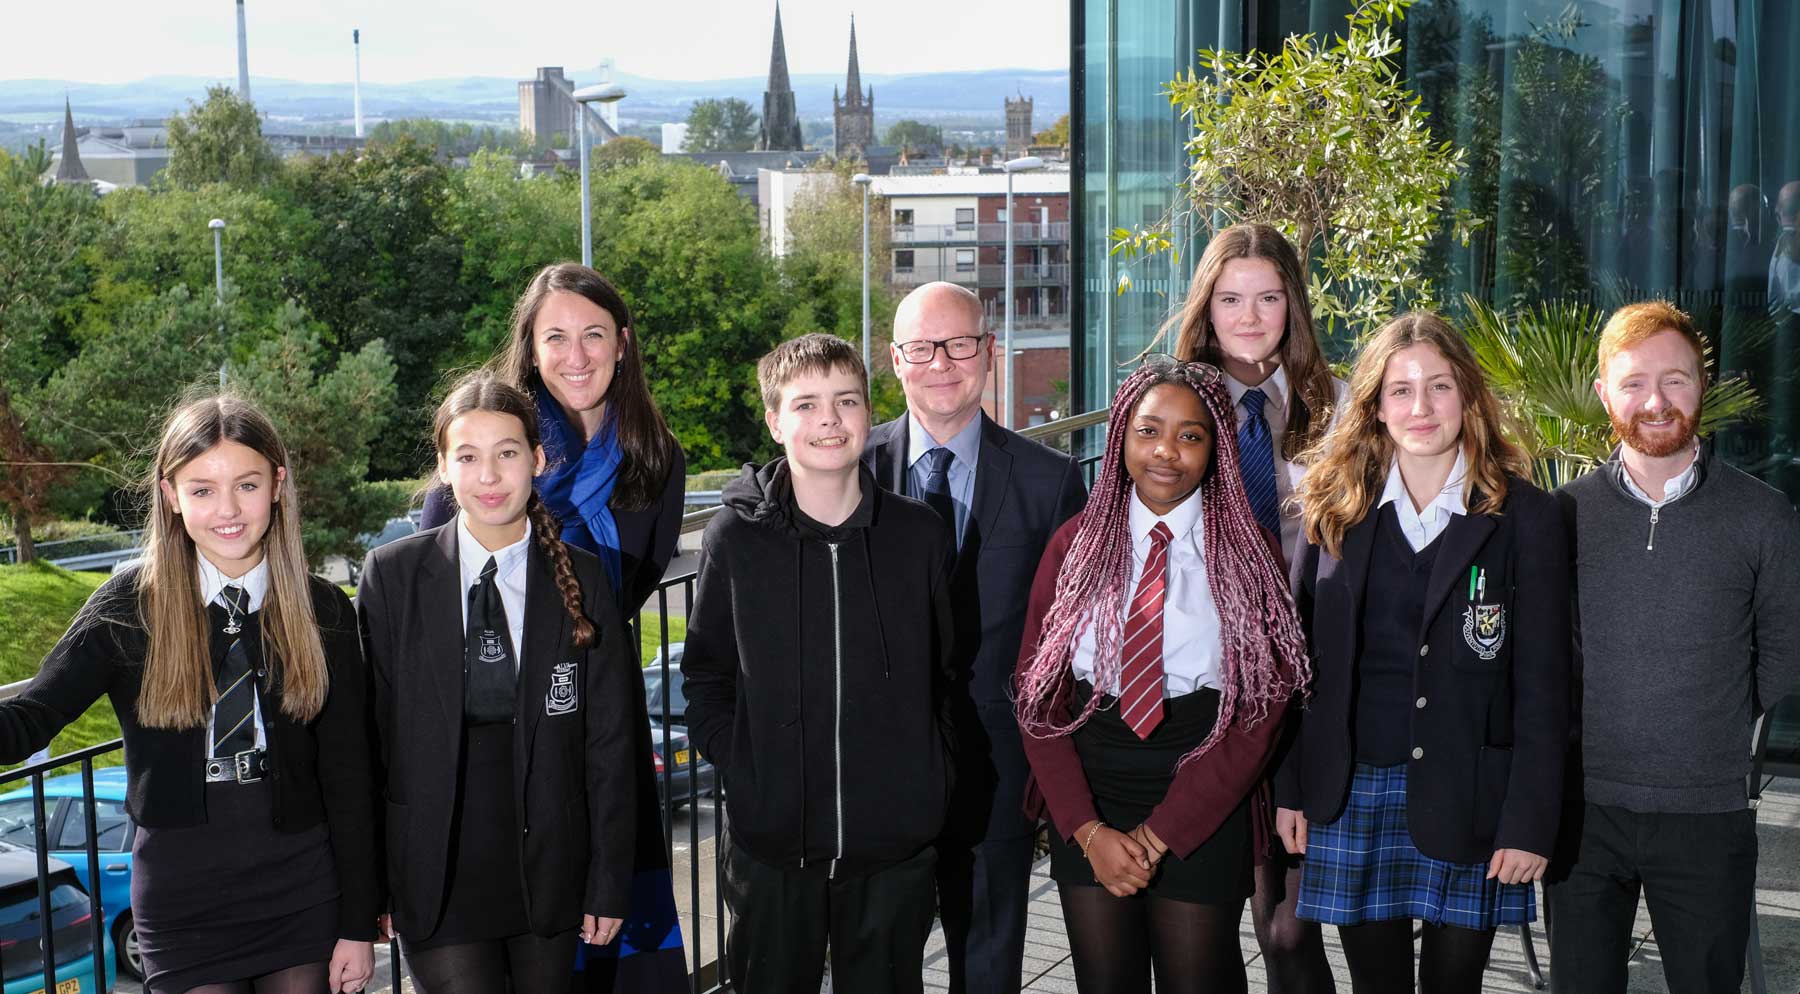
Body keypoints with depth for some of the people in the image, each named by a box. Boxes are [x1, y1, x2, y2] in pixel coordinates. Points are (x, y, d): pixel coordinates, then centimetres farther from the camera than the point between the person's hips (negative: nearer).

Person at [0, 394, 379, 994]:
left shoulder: (322, 612, -1)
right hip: (184, 906, -1)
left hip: (304, 897, 1)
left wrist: (358, 924, 0)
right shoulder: (129, 607, -4)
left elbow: (348, 776, 1)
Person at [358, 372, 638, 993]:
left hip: (549, 871, 1)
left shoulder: (582, 581, 1)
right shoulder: (392, 575, -1)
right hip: (437, 878, -1)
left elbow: (609, 743, 2)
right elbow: (369, 731, 1)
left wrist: (609, 885, 1)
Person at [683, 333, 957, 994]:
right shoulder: (737, 537, -3)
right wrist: (740, 770, -6)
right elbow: (706, 677, 5)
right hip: (771, 846, -1)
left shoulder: (920, 535, 1)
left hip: (893, 845, 1)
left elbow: (946, 676, 9)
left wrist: (929, 781, 2)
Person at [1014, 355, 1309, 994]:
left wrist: (1159, 835, -11)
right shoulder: (1075, 544, 3)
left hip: (1203, 812, -1)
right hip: (1085, 804, 2)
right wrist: (1088, 830, -10)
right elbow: (1037, 697, 1)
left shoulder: (1249, 554, -2)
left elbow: (1260, 711, -7)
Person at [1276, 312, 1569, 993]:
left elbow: (1543, 684, -4)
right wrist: (1290, 789, 4)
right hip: (1353, 798, 2)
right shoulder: (1336, 509, 6)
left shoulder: (1523, 516, -2)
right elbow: (1303, 659, 8)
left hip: (1466, 802, -2)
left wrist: (1530, 822, -8)